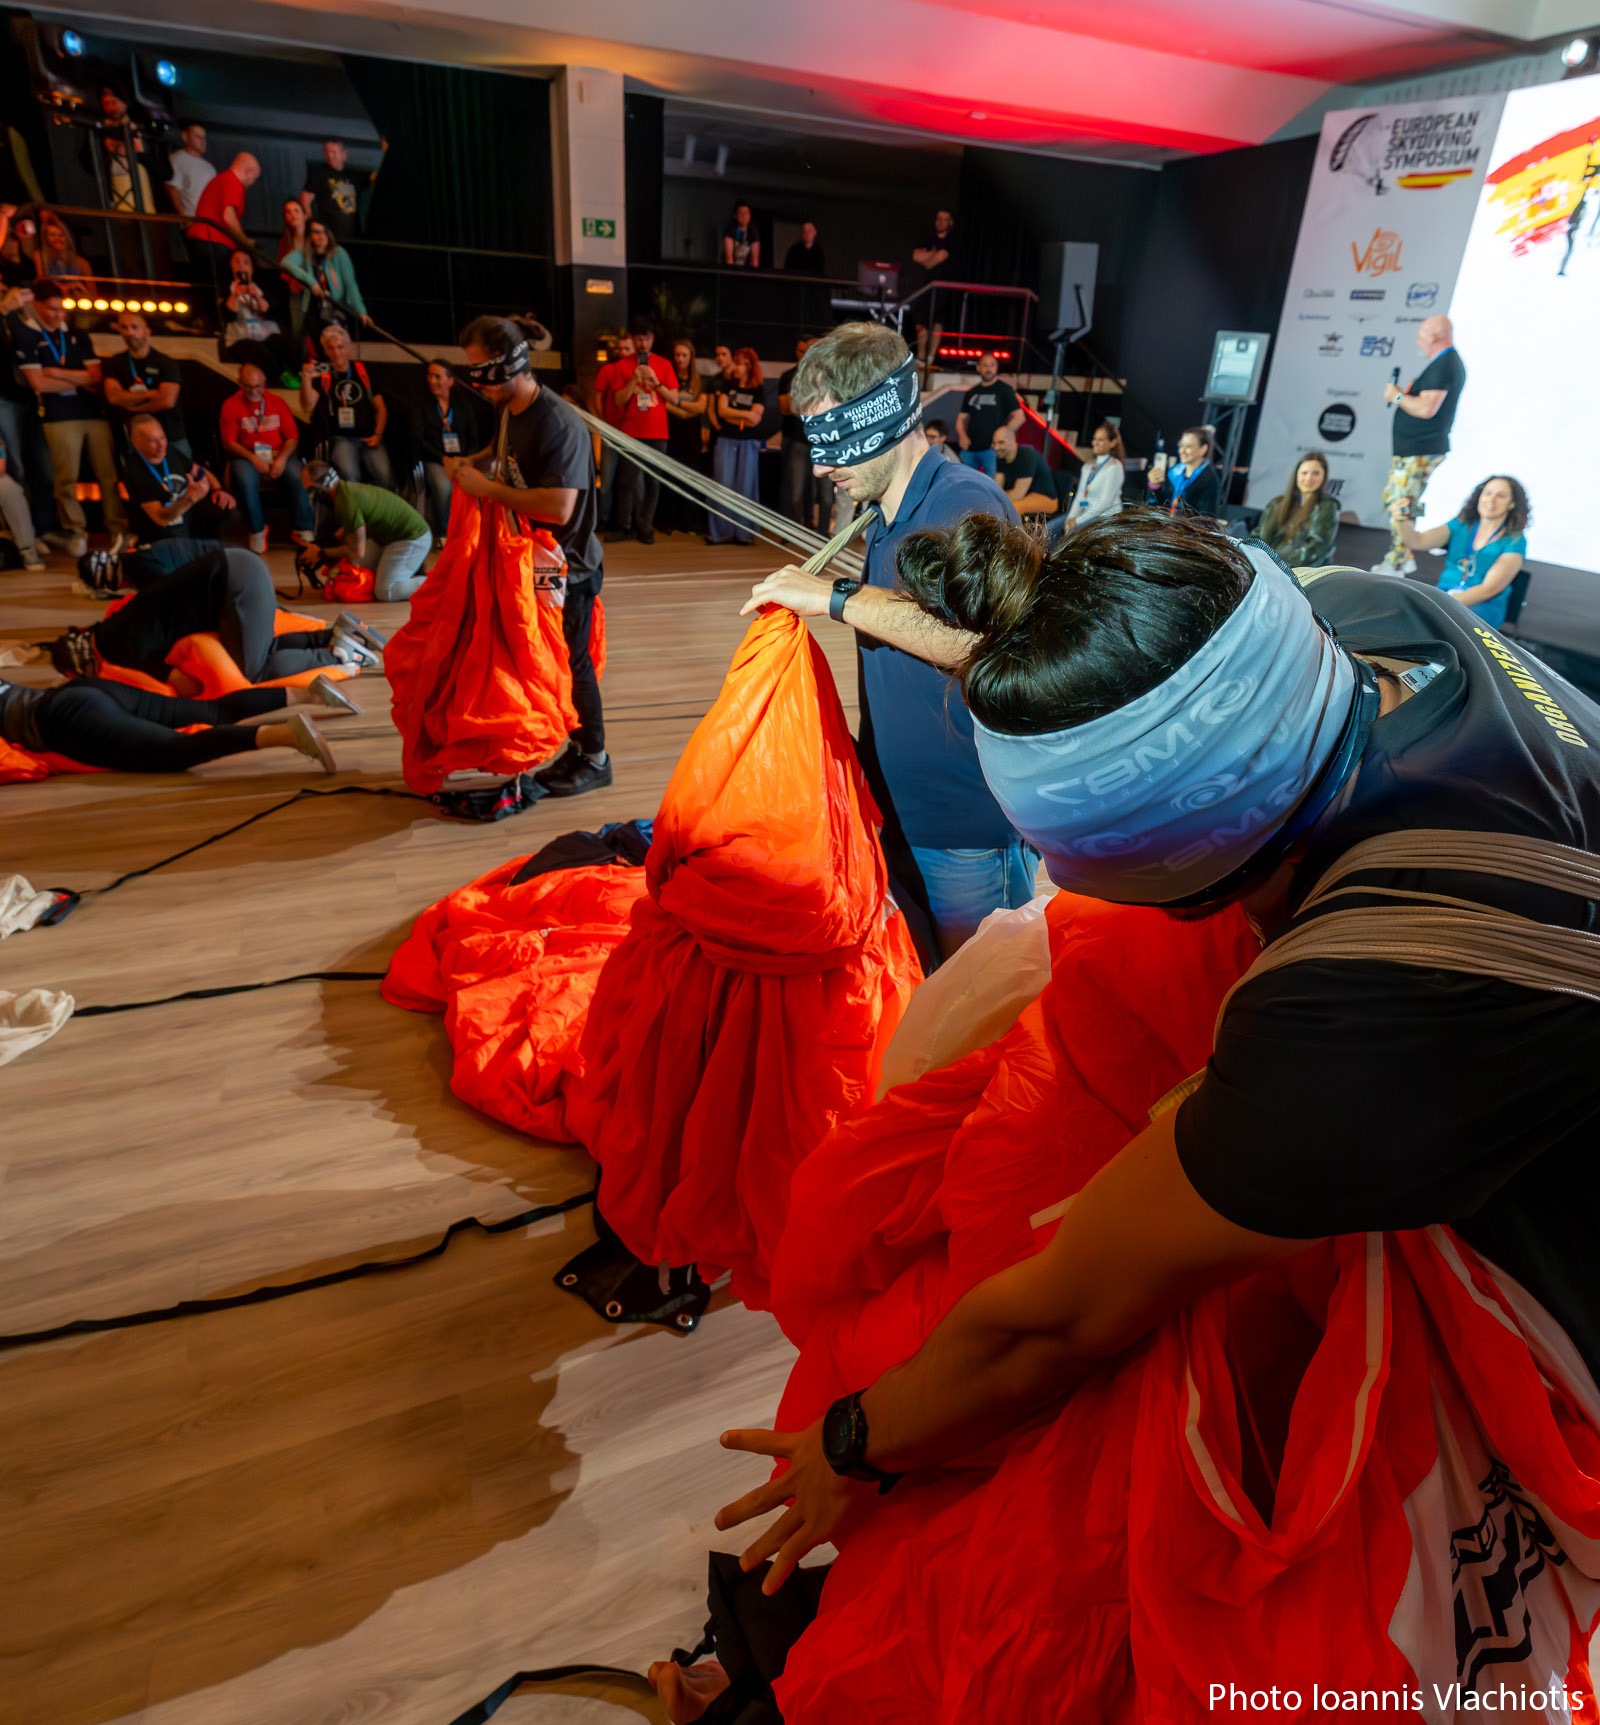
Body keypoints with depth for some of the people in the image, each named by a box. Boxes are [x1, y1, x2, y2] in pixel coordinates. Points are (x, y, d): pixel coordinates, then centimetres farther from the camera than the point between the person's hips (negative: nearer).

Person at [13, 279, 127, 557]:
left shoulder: (78, 335, 16)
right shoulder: (25, 336, 4)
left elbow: (95, 376, 7)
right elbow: (38, 382, -5)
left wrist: (58, 373, -4)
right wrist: (80, 382, 1)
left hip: (94, 412, 3)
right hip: (59, 417, -3)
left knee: (109, 473, -1)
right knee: (66, 479, -4)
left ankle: (120, 528, 4)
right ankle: (76, 532, 3)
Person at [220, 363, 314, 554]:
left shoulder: (277, 402, 8)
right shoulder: (231, 405, 3)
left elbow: (292, 436, 3)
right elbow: (229, 442, -2)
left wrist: (282, 458, -16)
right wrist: (253, 459, -18)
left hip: (279, 453, 1)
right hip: (247, 455, -1)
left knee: (298, 476, -30)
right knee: (245, 481, -34)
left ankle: (302, 530, -19)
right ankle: (257, 530, -14)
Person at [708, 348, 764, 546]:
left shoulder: (758, 391, 6)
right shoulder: (727, 386, 11)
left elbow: (755, 420, -5)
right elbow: (721, 411, -1)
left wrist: (731, 416, -4)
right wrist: (745, 415, -6)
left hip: (748, 443, -1)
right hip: (726, 441, 1)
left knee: (745, 487, -1)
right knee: (723, 485, -4)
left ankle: (742, 533, 4)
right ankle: (719, 533, -1)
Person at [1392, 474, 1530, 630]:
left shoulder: (1515, 540, 0)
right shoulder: (1461, 525, 13)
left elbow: (1490, 589, -11)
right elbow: (1417, 541, -2)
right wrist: (1402, 520, -24)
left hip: (1483, 607, -4)